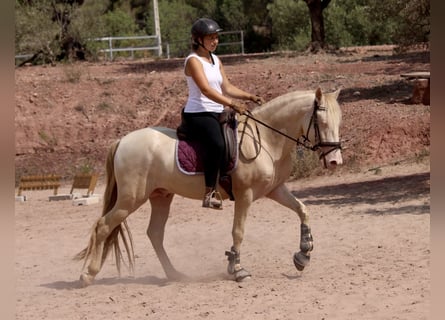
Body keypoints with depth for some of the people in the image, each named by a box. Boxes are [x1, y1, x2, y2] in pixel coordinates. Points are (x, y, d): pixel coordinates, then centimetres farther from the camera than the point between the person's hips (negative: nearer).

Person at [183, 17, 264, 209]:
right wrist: (231, 104, -30)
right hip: (198, 114, -10)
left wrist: (249, 97, 3)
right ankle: (209, 194, -33)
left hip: (217, 113, 10)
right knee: (217, 144, -33)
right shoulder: (193, 61, -9)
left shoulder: (216, 60, 17)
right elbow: (206, 89, -22)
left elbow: (227, 88, 18)